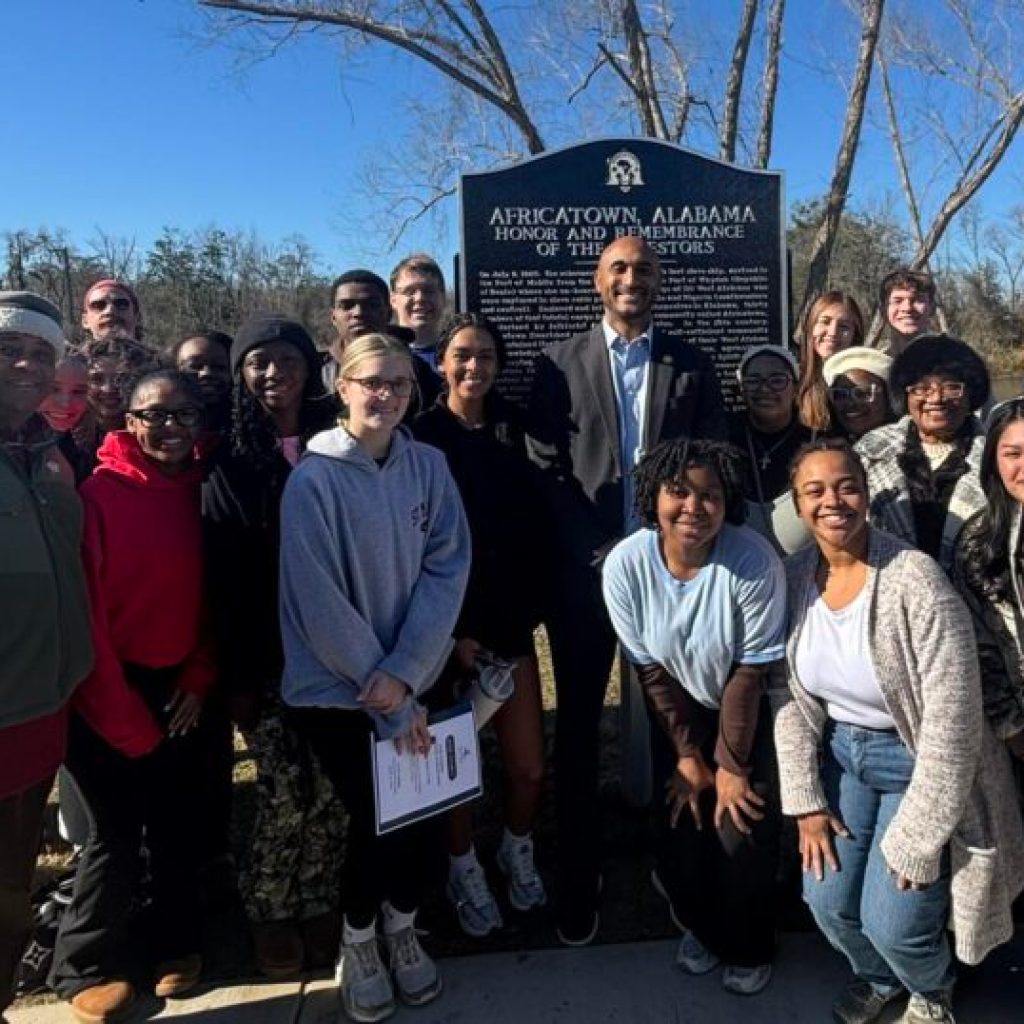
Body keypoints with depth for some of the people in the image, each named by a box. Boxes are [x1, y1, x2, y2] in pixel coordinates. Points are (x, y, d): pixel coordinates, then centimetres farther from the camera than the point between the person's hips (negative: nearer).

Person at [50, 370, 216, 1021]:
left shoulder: (202, 491, 0)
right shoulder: (100, 493, -15)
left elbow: (213, 593, 5)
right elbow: (84, 611, -14)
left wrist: (199, 678, -2)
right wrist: (124, 718, -12)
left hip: (178, 685, 5)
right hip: (110, 692, -4)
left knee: (177, 823, 13)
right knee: (117, 833, 4)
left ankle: (174, 941, 33)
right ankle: (85, 966, 25)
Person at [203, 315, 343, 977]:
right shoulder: (232, 462, 0)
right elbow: (223, 577, -3)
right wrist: (236, 674, -7)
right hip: (269, 658, -1)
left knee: (331, 792, 7)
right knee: (286, 795, 1)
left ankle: (318, 904, 28)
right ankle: (271, 912, 25)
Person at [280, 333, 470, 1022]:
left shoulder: (429, 466, -2)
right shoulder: (313, 480, -13)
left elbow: (449, 568, -7)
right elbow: (320, 604, -16)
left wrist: (402, 673, -17)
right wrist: (387, 701, -14)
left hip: (414, 680, 4)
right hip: (337, 688, -3)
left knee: (423, 809, 6)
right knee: (372, 818, 1)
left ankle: (402, 927, 36)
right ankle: (359, 940, 31)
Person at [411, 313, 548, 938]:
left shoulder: (513, 429, 6)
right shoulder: (420, 437, -7)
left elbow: (536, 527, 5)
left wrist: (528, 612, -2)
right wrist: (453, 631, -12)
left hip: (511, 624, 3)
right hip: (447, 629, -3)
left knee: (531, 769, 6)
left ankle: (519, 852, 36)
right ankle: (465, 872, 35)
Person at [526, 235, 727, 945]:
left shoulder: (692, 366, 8)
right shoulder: (560, 363, 3)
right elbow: (545, 470, -3)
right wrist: (600, 553, -11)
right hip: (586, 571, -1)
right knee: (578, 727, 8)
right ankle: (579, 877, 23)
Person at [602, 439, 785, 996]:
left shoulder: (754, 562, -30)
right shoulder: (625, 565, -22)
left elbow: (750, 672, -21)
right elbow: (653, 671, -11)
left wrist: (732, 764, -13)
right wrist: (688, 755, -7)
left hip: (753, 713, -2)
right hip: (681, 715, 2)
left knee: (742, 832, -7)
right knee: (682, 826, 2)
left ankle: (749, 948, 25)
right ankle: (700, 926, 37)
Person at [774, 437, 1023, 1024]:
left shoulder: (915, 581, -24)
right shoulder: (795, 579, -7)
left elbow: (952, 722, -23)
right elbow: (791, 698, 0)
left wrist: (916, 840, -18)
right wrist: (806, 802, -4)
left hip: (920, 764, -4)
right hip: (842, 753, 5)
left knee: (891, 920, -6)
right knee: (828, 900, 1)